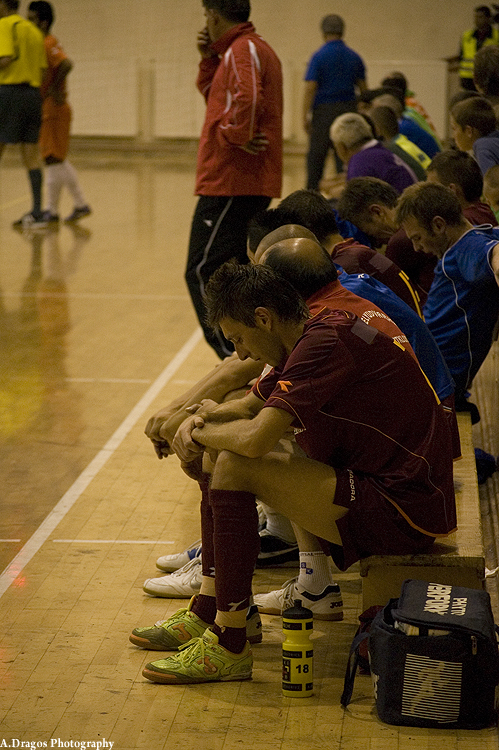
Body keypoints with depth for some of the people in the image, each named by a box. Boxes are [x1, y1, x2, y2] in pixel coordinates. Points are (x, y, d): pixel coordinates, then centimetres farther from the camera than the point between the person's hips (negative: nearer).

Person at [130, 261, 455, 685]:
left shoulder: (324, 342, -20)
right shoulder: (309, 340, 11)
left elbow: (255, 438, -27)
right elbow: (249, 407, 25)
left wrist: (203, 433, -6)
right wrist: (200, 421, 3)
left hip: (404, 511, -11)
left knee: (235, 467, -20)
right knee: (220, 461, 15)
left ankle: (229, 646, -16)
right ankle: (206, 614, 18)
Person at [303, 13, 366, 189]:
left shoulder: (319, 56, -7)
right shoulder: (354, 57, 6)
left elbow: (310, 88, -12)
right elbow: (363, 88, 9)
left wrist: (305, 116, -9)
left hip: (324, 110, -4)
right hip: (348, 108, 4)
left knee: (316, 156, 4)